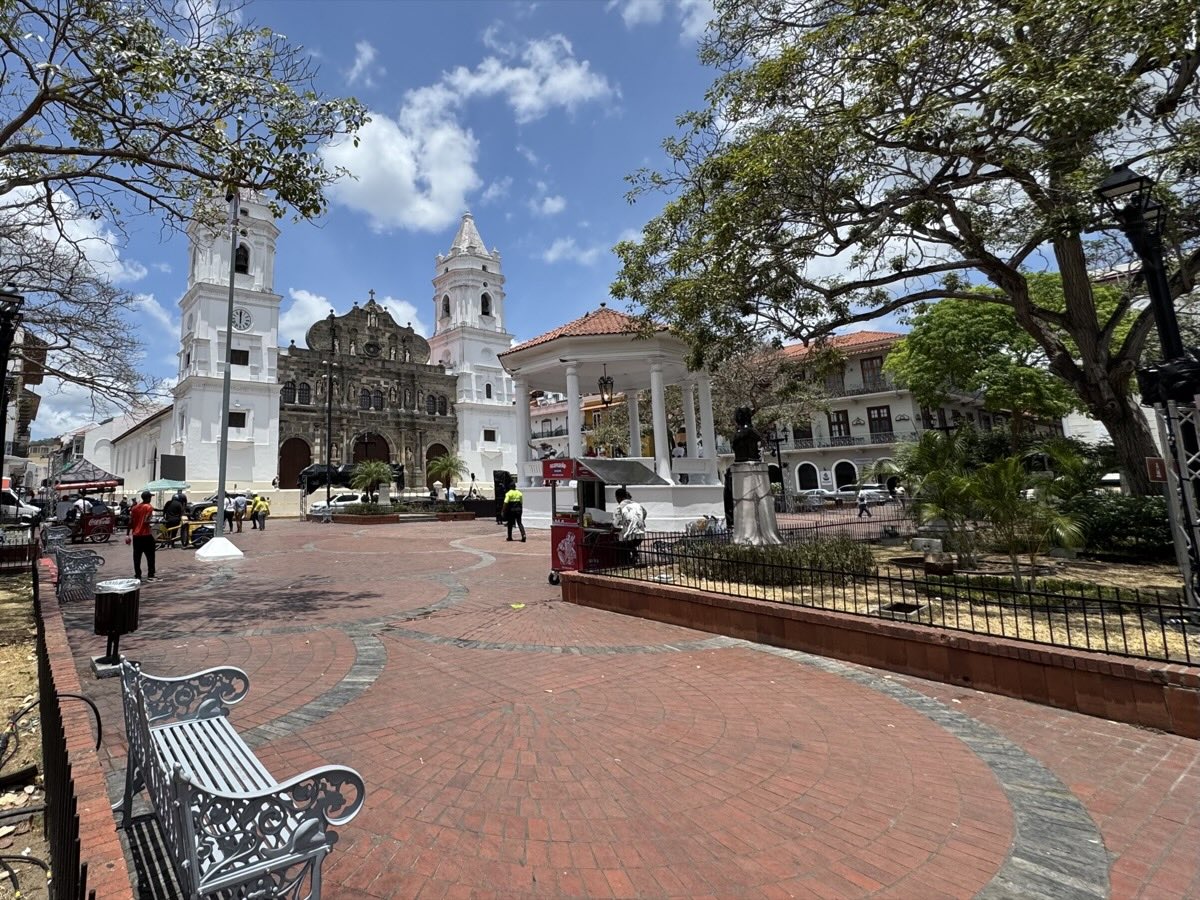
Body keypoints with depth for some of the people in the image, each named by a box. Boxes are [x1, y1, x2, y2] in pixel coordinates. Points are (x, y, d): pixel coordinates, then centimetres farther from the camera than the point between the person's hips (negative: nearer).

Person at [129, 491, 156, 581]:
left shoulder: (135, 508, 10)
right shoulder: (149, 507, -7)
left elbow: (130, 522, 9)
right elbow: (146, 521, -18)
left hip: (136, 535, 6)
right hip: (146, 535, -6)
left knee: (137, 557, 8)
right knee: (150, 556, 2)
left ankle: (137, 576, 9)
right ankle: (150, 576, 1)